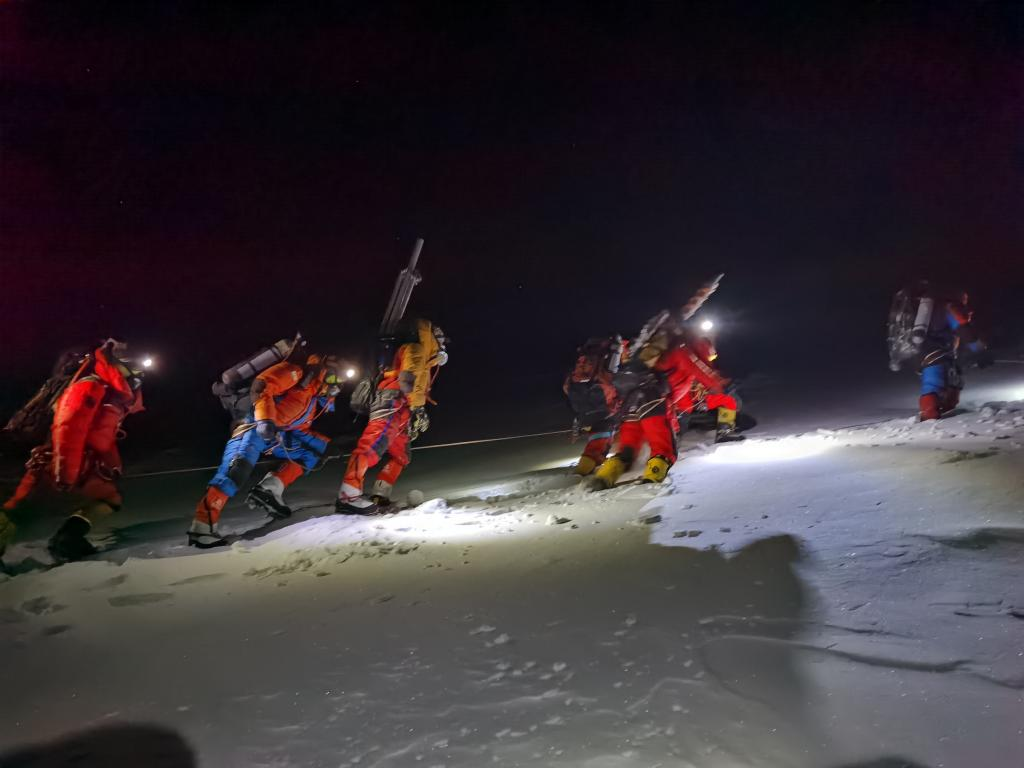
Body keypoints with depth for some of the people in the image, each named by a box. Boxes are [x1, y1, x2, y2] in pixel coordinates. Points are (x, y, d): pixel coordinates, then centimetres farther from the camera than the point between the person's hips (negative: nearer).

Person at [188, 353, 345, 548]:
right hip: (256, 426, -9)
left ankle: (269, 489, -6)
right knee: (238, 467, -27)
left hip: (278, 435, 9)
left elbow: (301, 425, 22)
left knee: (315, 452, 9)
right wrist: (266, 420, -30)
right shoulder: (300, 373, -9)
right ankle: (203, 525, -26)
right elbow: (261, 387, -20)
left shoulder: (318, 397, 18)